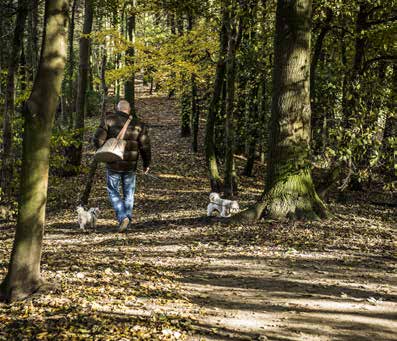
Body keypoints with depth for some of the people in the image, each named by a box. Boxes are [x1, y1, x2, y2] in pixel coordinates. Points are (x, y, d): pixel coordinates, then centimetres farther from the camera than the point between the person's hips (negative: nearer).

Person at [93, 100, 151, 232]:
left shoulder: (109, 120, -5)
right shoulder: (138, 124, 1)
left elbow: (98, 139, -11)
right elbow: (145, 146, -1)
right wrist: (146, 164, 11)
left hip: (113, 165, -2)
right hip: (130, 166, 2)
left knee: (113, 192, 10)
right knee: (128, 194, 16)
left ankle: (123, 217, -6)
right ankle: (128, 217, 13)